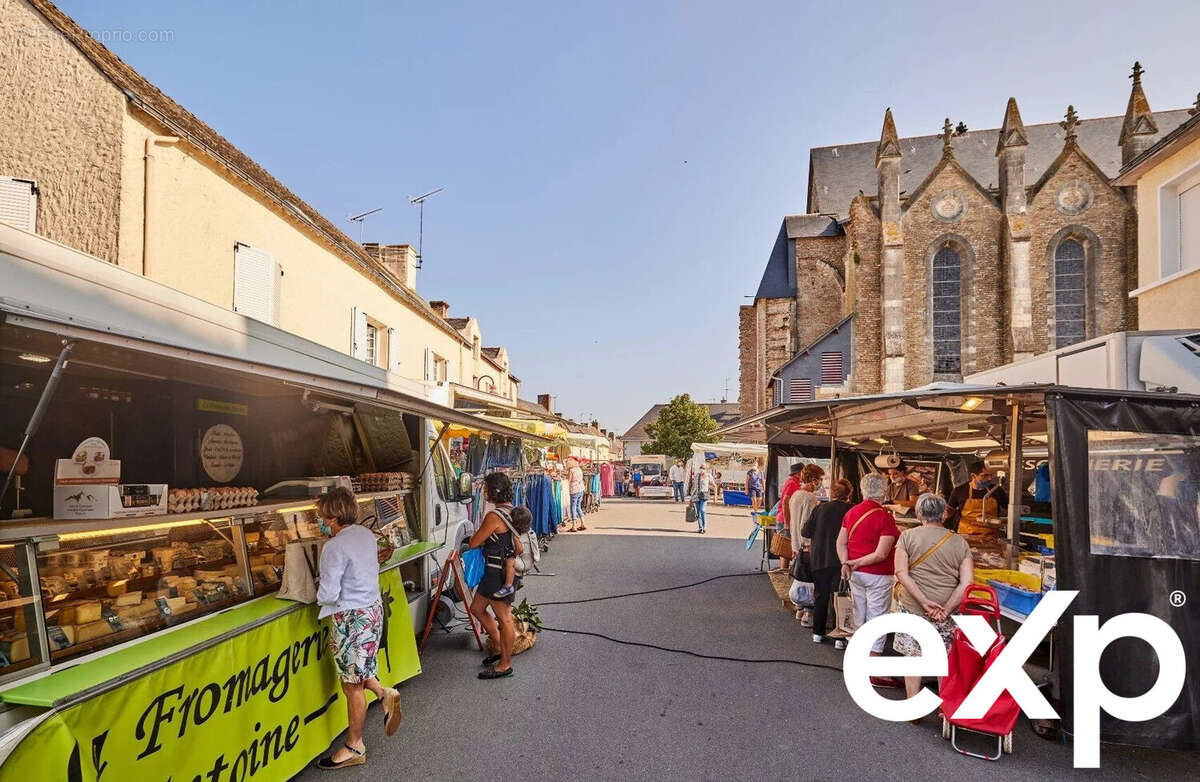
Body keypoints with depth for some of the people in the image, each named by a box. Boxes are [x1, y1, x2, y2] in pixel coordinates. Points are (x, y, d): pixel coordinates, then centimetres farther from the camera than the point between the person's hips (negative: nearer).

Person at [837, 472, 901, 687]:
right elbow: (881, 554, -20)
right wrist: (857, 563, -11)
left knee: (860, 617, 17)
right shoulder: (885, 518, -16)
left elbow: (841, 542, 4)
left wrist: (846, 564, -6)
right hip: (877, 576, -6)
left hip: (855, 574, 7)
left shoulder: (851, 512, 4)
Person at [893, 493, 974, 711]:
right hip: (947, 610, 2)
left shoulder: (907, 537, -3)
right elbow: (967, 582, -7)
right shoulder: (960, 542, 2)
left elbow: (901, 573, -12)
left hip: (912, 606, -1)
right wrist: (946, 609, -10)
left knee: (913, 656, 9)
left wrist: (924, 602, -12)